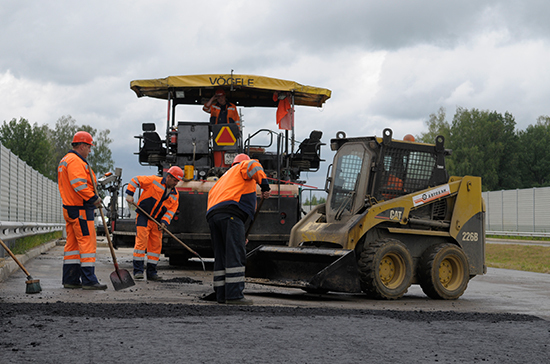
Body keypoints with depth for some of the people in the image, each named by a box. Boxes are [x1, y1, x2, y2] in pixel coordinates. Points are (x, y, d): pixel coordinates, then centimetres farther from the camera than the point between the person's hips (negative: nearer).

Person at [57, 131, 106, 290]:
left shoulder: (65, 161, 21)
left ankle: (70, 279, 14)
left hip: (69, 208, 11)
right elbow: (79, 184, -25)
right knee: (87, 242, -9)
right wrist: (94, 198, -16)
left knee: (73, 243, 11)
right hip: (81, 210, -11)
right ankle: (89, 280, -11)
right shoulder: (76, 161, -14)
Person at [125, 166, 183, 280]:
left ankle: (151, 272, 15)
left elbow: (171, 210, 6)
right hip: (143, 217, -6)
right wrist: (130, 194, -12)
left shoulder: (175, 195, 9)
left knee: (156, 245, 6)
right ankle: (138, 270, -11)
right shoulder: (154, 181, -8)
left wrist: (164, 221, -10)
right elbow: (136, 180, -4)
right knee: (141, 241, -13)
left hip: (156, 221, 6)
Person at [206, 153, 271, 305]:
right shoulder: (243, 167, 19)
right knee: (235, 254, -12)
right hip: (230, 213, -8)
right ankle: (234, 295, -19)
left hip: (212, 214, 8)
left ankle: (221, 294, 7)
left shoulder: (224, 178, 39)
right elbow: (254, 166, -7)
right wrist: (265, 186, -4)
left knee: (221, 256, 9)